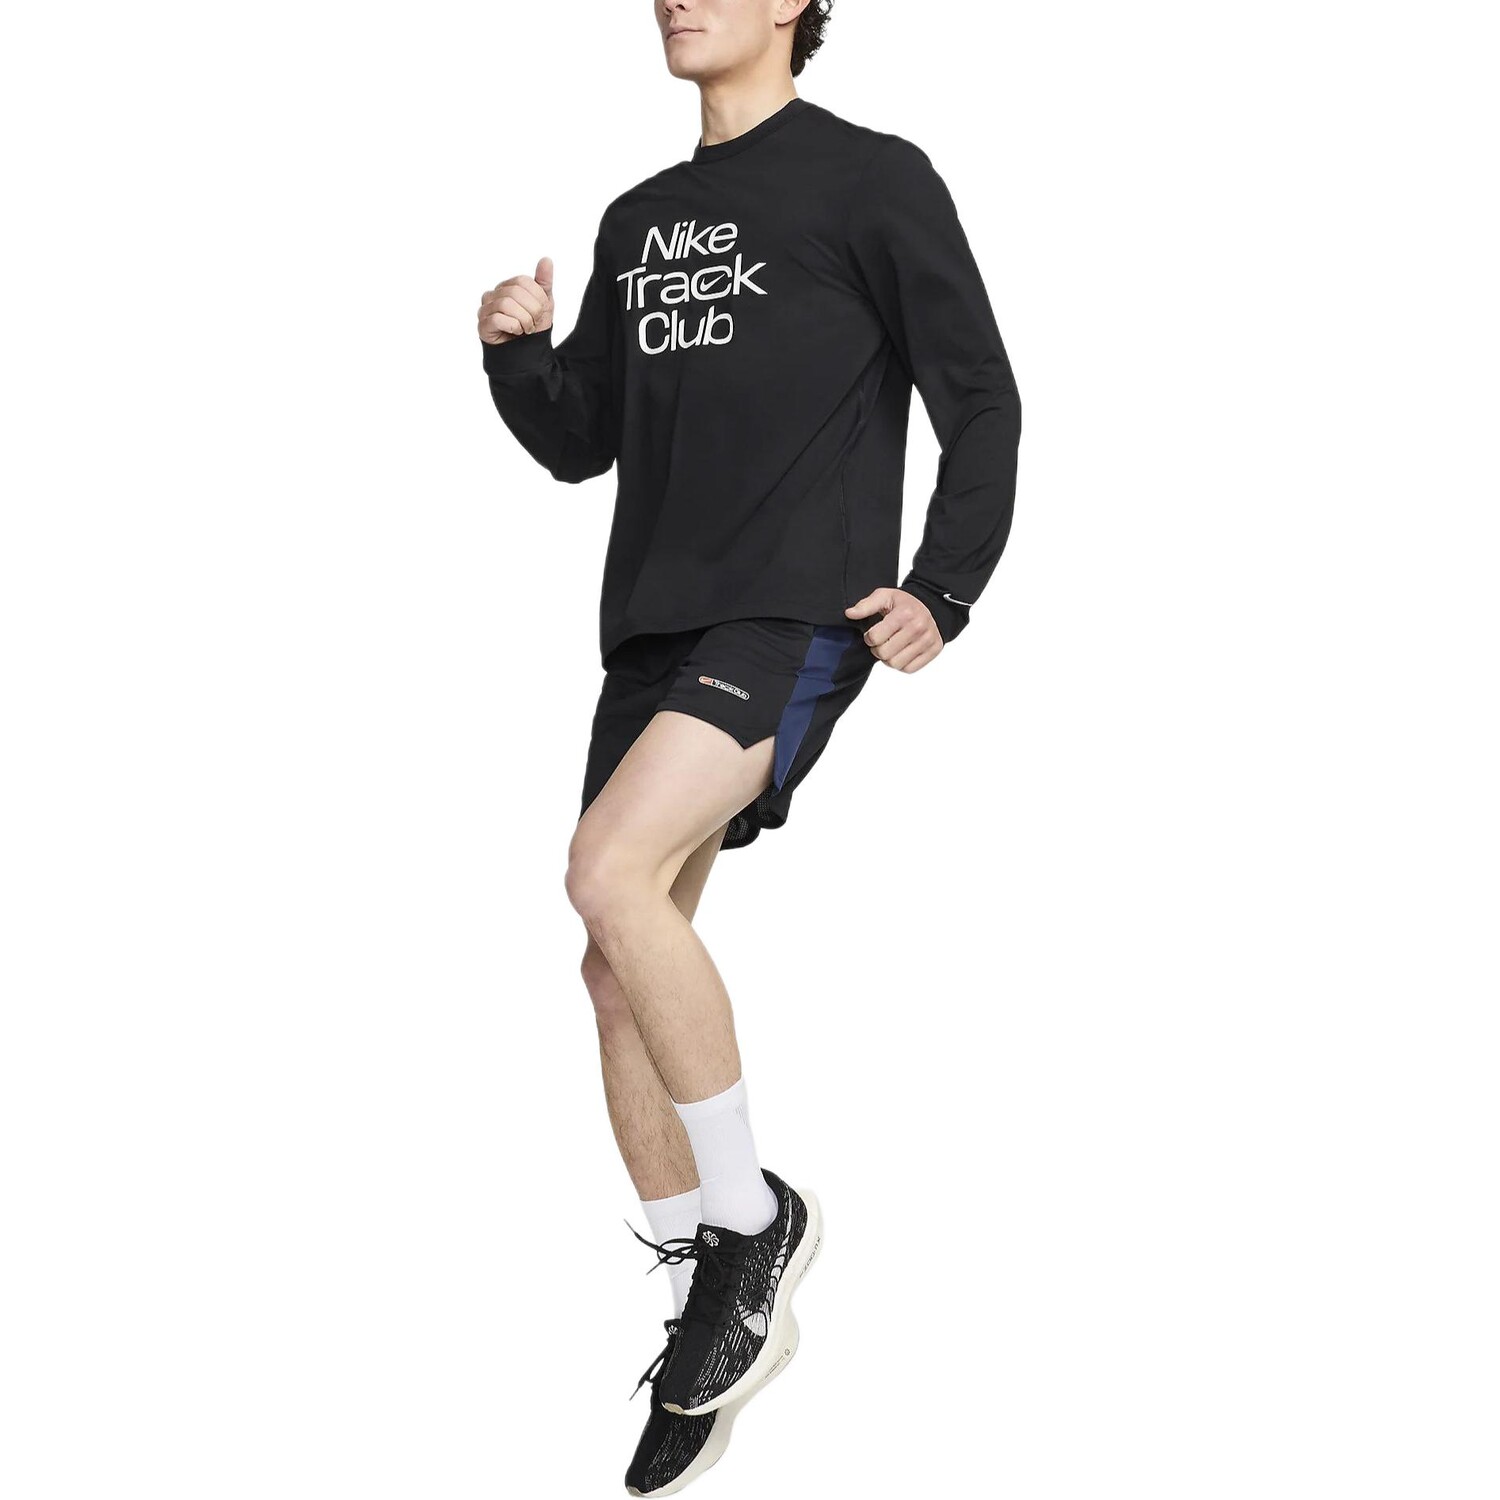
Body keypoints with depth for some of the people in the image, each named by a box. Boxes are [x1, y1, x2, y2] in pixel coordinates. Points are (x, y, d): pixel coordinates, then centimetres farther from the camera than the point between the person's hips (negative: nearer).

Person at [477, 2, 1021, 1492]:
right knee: (619, 967, 5)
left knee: (611, 870, -27)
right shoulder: (637, 219, 19)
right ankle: (716, 1312, 18)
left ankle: (749, 1215, -9)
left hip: (796, 615, -7)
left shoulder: (874, 179, 0)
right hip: (654, 627, 8)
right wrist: (517, 352, 1)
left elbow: (982, 405, 0)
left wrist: (941, 591, -10)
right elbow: (579, 442, 21)